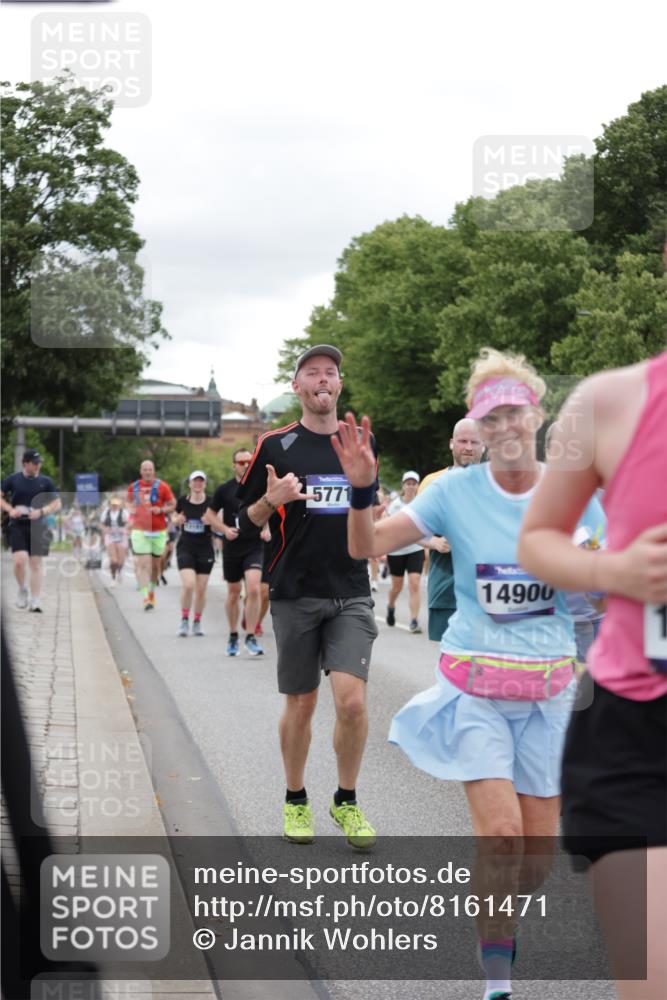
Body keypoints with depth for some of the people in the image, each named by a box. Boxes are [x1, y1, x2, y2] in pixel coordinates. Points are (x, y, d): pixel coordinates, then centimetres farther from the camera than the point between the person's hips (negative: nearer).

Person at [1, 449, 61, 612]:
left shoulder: (45, 481, 4)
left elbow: (57, 503, 8)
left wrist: (41, 512, -8)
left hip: (38, 526, 1)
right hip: (17, 526, -1)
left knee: (36, 563, 0)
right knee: (19, 560, -15)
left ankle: (35, 600, 5)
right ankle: (22, 590, 11)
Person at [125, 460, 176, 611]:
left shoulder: (162, 486, -1)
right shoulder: (133, 487, 5)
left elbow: (173, 505, 2)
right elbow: (129, 501, 24)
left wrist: (161, 510, -16)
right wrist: (131, 509, 2)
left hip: (158, 531, 0)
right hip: (139, 530, 0)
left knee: (155, 564, 12)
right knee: (143, 564, -12)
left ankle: (152, 591, 34)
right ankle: (145, 598, -17)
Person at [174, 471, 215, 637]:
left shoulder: (211, 503, -4)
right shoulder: (182, 501, 0)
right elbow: (174, 519, 15)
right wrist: (177, 520, -8)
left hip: (205, 550, 0)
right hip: (185, 548, 0)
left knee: (201, 589, 4)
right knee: (188, 585, -15)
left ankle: (197, 622, 19)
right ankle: (184, 619, 1)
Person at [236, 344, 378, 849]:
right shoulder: (275, 445, 1)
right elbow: (247, 519, 3)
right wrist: (271, 500, -15)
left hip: (351, 594, 1)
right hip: (295, 594, -1)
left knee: (352, 699, -11)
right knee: (301, 705, 6)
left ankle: (347, 802, 8)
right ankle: (296, 801, 25)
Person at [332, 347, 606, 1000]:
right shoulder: (457, 491, -6)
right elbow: (366, 547, -10)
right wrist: (361, 486, -27)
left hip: (548, 689, 2)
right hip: (475, 685, -2)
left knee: (537, 847, 6)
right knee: (500, 834, -14)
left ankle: (498, 921, 37)